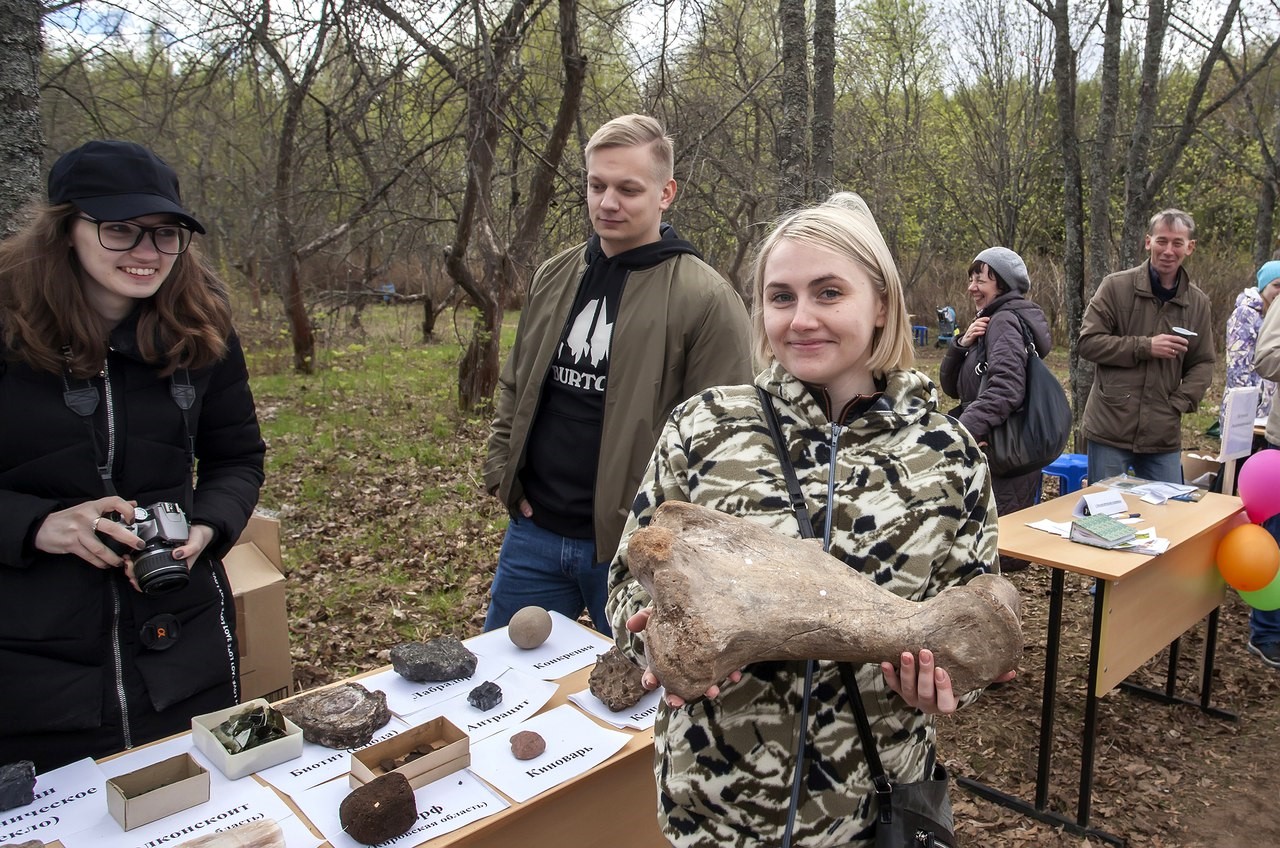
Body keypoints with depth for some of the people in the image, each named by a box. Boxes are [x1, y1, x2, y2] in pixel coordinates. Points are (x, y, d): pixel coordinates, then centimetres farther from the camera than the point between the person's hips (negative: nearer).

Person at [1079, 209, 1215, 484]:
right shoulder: (1116, 286, -4)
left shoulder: (1198, 302, 8)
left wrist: (1178, 404, -4)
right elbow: (1088, 342, -8)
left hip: (1164, 435, 4)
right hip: (1111, 429, -3)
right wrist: (1145, 347, -16)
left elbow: (1203, 364, 12)